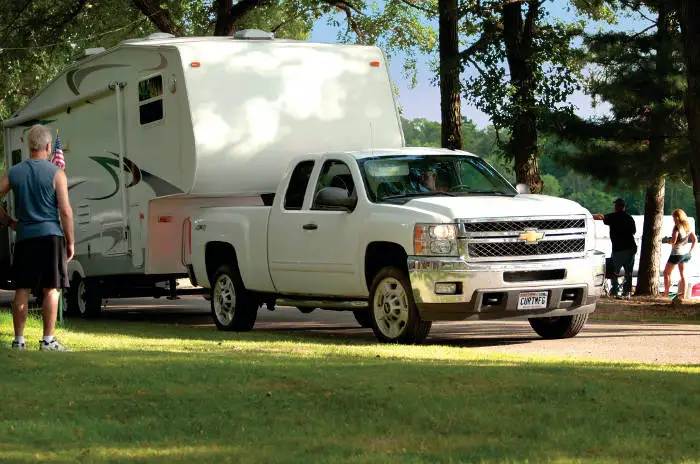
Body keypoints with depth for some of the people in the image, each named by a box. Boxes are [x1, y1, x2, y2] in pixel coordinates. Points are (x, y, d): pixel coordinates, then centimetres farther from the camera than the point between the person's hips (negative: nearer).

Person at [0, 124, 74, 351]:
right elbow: (65, 211, -9)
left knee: (22, 290, 7)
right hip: (51, 236, -4)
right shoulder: (56, 173, -5)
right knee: (51, 289, 0)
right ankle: (48, 340, -3)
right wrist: (70, 242, -1)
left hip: (24, 237, 4)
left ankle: (19, 340, 8)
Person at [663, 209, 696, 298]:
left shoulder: (677, 227, -16)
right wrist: (690, 251, 11)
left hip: (677, 253, -7)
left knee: (666, 273, 6)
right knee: (683, 274, 14)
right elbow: (695, 240, 9)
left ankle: (666, 293, 4)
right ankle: (683, 294, 13)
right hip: (686, 254, 7)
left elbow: (673, 241, -22)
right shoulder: (688, 227, 6)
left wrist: (667, 241, -1)